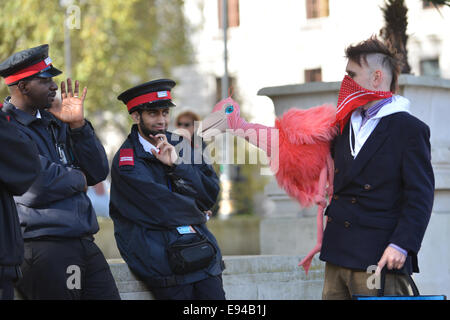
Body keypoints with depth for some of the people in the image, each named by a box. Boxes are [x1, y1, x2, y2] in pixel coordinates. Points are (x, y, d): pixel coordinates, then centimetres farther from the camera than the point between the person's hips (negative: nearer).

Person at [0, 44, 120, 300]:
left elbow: (99, 172, 11)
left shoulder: (55, 122, 16)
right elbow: (36, 187, -18)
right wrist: (77, 178, 0)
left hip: (85, 244, 7)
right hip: (42, 248, -7)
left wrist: (78, 125, -1)